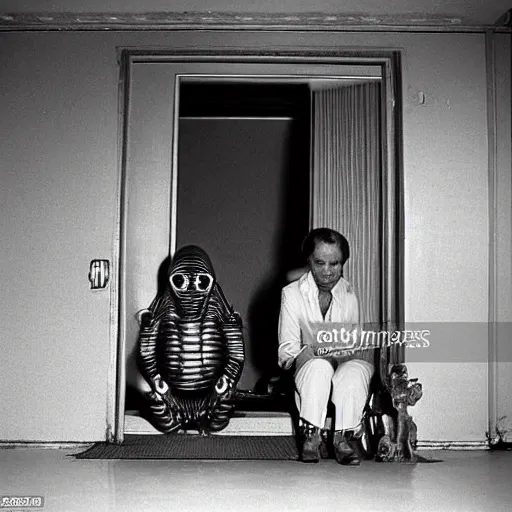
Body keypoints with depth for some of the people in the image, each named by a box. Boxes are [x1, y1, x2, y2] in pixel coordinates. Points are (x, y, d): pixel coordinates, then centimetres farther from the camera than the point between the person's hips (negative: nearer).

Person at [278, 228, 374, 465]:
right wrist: (308, 352, -26)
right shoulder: (292, 294, -1)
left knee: (357, 369, -35)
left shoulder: (350, 296, 3)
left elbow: (358, 346, 4)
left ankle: (343, 437, -22)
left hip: (346, 367, 1)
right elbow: (287, 351, -5)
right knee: (319, 366, -37)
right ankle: (310, 436, -24)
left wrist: (351, 350, -20)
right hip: (307, 371, -1)